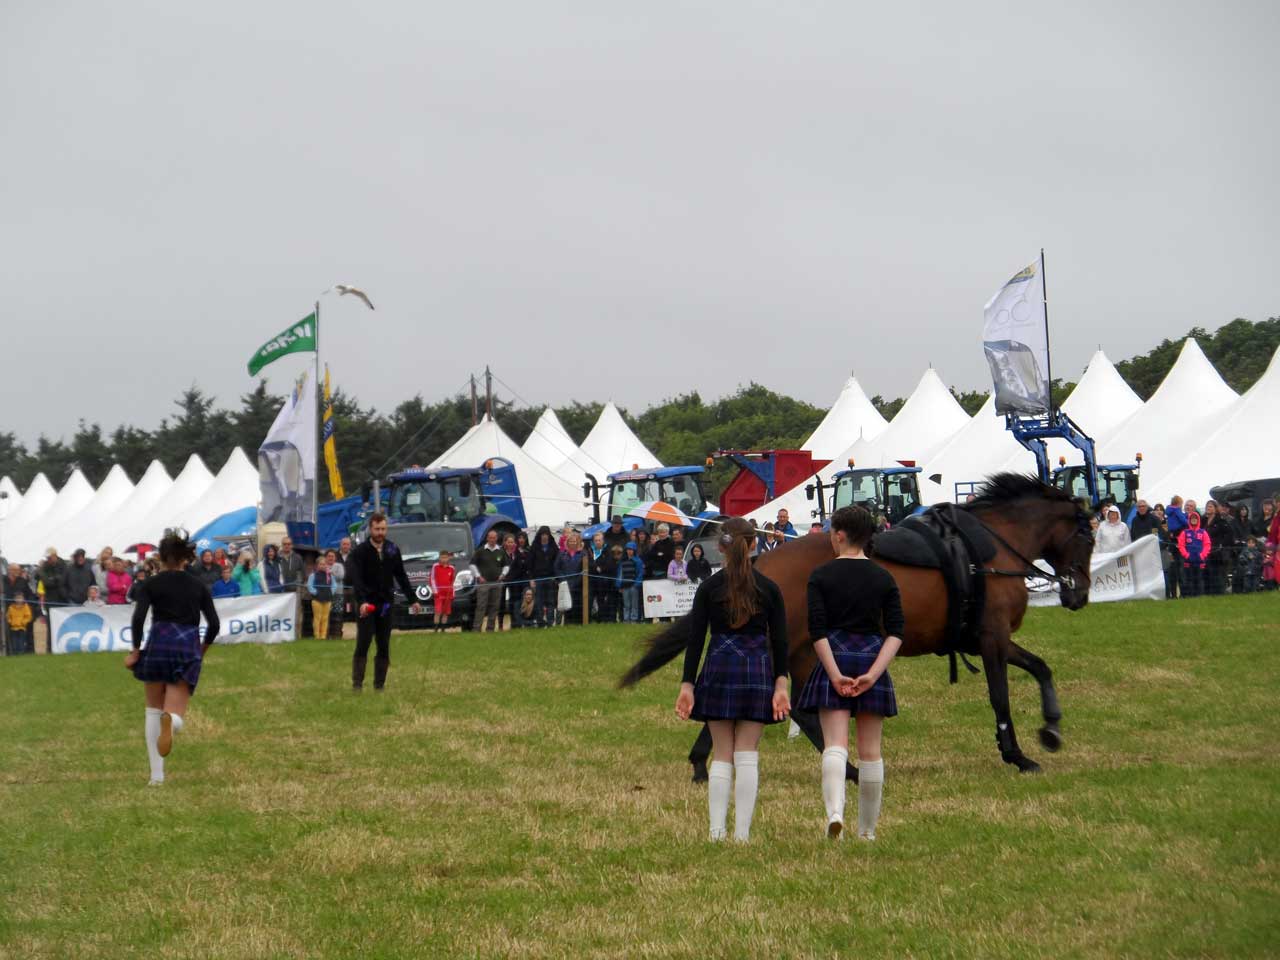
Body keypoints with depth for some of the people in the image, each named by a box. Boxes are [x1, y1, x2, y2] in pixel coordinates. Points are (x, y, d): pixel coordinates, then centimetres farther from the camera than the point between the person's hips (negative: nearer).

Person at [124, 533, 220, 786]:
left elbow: (139, 617, -11)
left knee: (154, 710, 18)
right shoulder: (198, 587, 9)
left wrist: (136, 651, -1)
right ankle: (171, 719, -39)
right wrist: (202, 650, 19)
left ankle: (157, 774, 11)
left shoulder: (150, 584, 2)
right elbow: (214, 624, 4)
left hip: (159, 645, -1)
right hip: (189, 650, 1)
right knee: (176, 717, 1)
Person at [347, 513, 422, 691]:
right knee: (363, 644, -9)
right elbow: (356, 579, -18)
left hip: (385, 603, 4)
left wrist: (412, 600, 12)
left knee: (384, 646, 5)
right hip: (366, 604, -4)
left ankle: (380, 683, 11)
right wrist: (362, 602, -32)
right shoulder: (360, 552, -8)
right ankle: (357, 683, -8)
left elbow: (401, 576, 13)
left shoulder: (393, 550, 6)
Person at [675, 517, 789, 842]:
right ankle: (742, 832, -2)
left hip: (719, 670, 0)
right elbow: (779, 641, -2)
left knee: (721, 756, 6)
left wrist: (687, 685, -1)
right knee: (747, 756, 2)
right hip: (757, 672, 0)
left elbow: (695, 640, -3)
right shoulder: (769, 589, 0)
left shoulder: (708, 588, -2)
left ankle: (716, 830, -1)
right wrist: (781, 685, 0)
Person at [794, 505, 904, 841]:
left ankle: (835, 811, -31)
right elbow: (896, 632, -4)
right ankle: (867, 828, 15)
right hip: (873, 661, 2)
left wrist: (835, 673, -11)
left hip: (833, 662, -2)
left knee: (835, 745, -7)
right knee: (870, 750, 9)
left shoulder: (821, 576, -2)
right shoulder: (883, 578, 5)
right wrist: (873, 673, -9)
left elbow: (817, 631, -10)